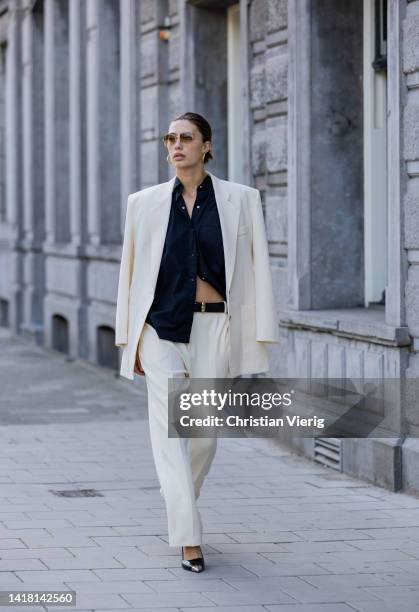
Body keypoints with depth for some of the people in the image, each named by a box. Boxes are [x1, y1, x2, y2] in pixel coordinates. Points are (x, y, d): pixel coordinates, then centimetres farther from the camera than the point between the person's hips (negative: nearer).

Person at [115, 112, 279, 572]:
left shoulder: (240, 200, 1)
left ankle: (180, 505, 37)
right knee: (170, 434, -10)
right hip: (162, 327, 0)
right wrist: (129, 339, 7)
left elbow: (257, 270, 1)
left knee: (205, 433, 8)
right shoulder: (145, 203, 4)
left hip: (215, 328, 0)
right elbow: (131, 273, 9)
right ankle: (189, 542, -10)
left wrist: (257, 340, -3)